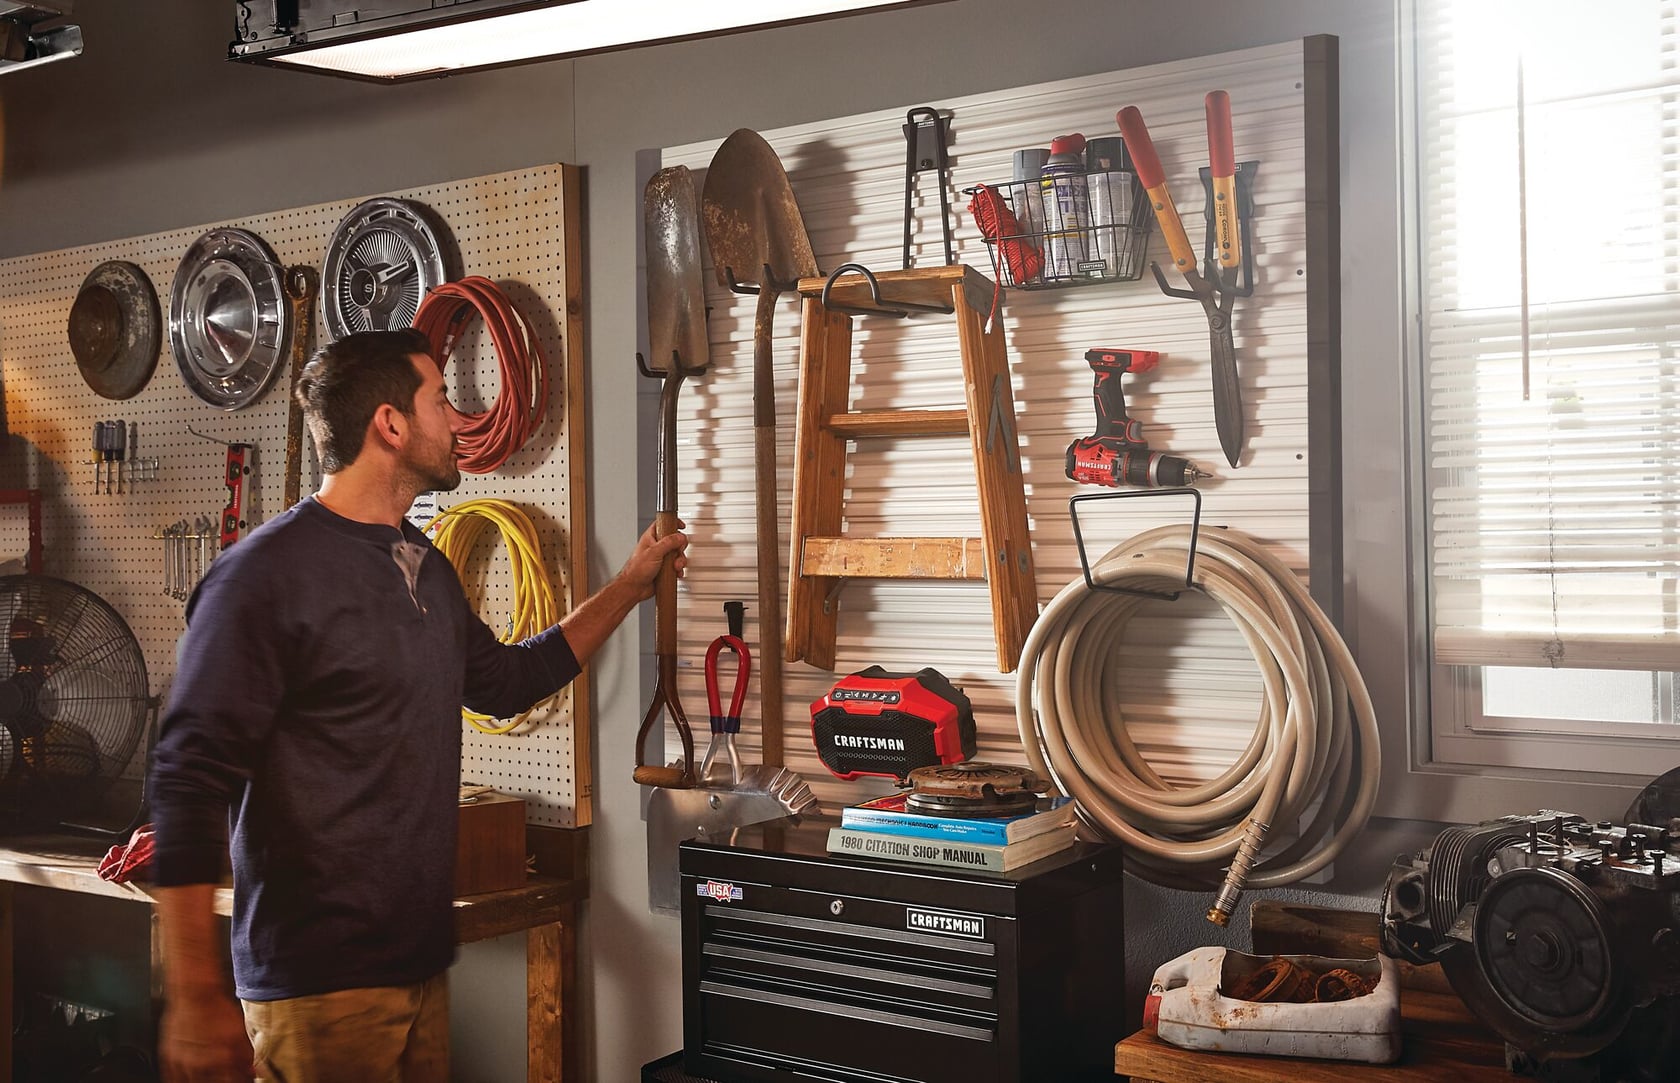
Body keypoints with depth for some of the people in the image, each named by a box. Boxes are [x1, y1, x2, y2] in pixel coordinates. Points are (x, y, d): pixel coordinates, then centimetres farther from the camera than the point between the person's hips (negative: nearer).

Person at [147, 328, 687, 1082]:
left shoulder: (425, 569, 12)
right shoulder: (267, 575, -15)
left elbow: (504, 680, 27)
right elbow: (190, 785, -18)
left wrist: (631, 585, 26)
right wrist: (196, 1001, -22)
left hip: (421, 960, 8)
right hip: (320, 985, -8)